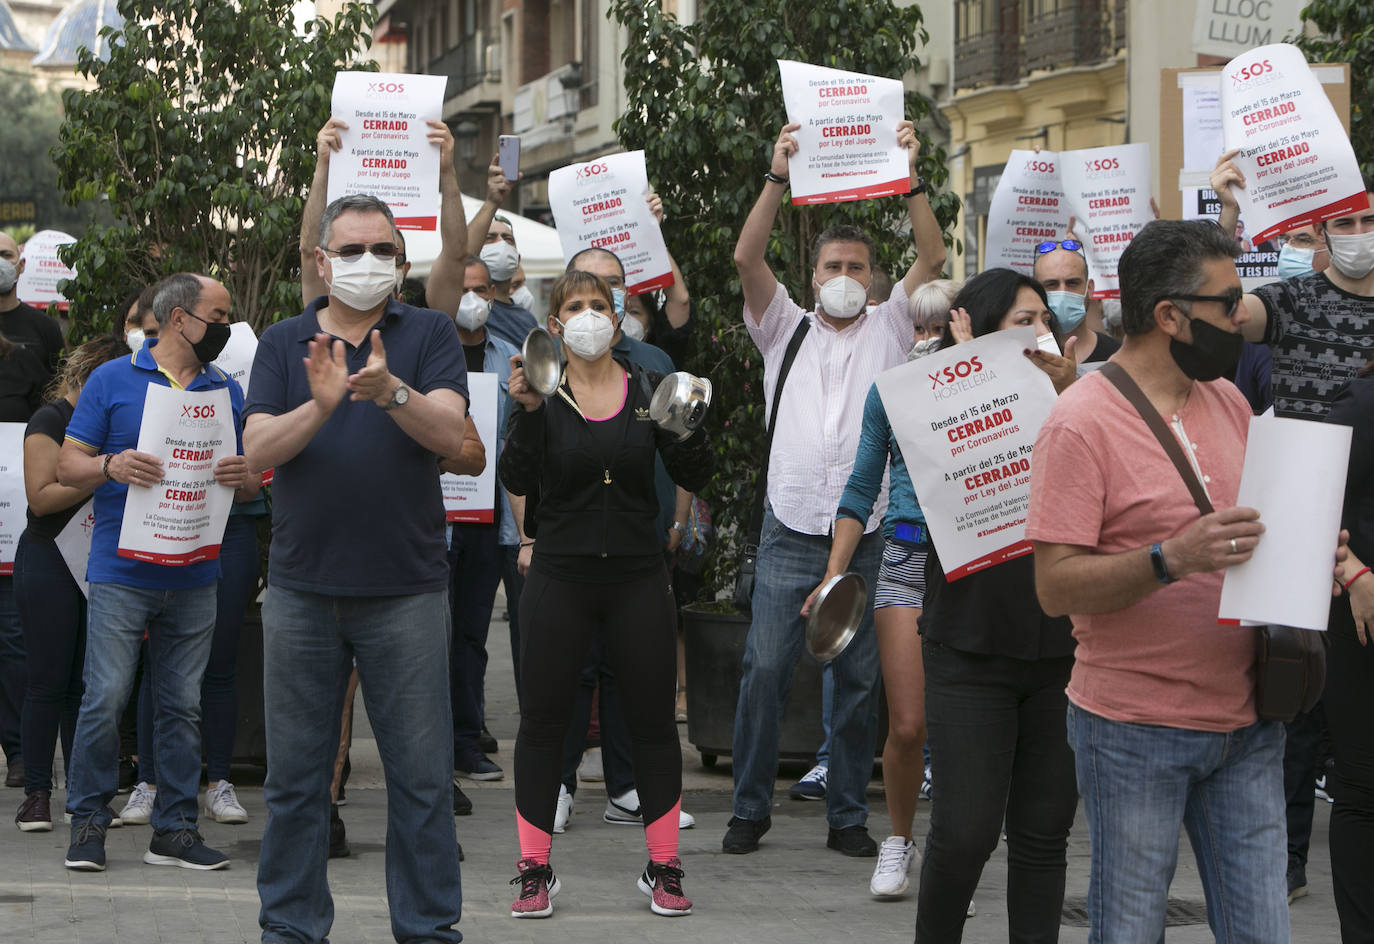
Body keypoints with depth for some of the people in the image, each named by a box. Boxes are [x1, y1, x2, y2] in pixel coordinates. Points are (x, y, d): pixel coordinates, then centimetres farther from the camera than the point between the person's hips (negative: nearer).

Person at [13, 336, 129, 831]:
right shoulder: (49, 421, -6)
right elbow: (40, 497, -16)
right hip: (49, 562, -7)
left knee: (87, 681, 6)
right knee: (49, 680, -5)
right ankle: (37, 792, 0)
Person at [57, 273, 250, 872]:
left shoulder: (227, 391, 13)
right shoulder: (112, 381, 2)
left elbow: (251, 481, 15)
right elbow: (67, 465, 1)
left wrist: (243, 475, -9)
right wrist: (110, 466, -20)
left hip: (195, 578, 4)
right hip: (122, 572, -4)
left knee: (183, 705, 5)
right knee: (106, 699, -6)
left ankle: (175, 828, 12)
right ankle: (88, 820, 6)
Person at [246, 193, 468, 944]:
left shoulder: (429, 333, 4)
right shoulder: (284, 342, 8)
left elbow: (449, 434, -11)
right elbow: (258, 449, -4)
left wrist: (391, 392, -29)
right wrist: (319, 406, -22)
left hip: (407, 591, -1)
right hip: (302, 589, 2)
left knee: (422, 775, 2)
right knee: (295, 775, 8)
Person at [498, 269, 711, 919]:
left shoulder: (649, 389, 4)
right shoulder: (541, 391, 1)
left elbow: (694, 478, 1)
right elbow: (519, 482, -12)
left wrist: (688, 424, -17)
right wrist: (527, 411, -24)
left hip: (637, 573, 1)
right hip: (560, 577, -1)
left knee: (653, 721, 3)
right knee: (541, 720, 1)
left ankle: (663, 869, 13)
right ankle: (534, 870, 11)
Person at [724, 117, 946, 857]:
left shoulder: (888, 330, 12)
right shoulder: (785, 329, 12)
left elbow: (932, 258, 0)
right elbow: (747, 258, -1)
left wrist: (910, 177, -10)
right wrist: (779, 176, -11)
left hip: (868, 534, 0)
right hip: (791, 530, 0)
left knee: (859, 679, 4)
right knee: (765, 669, -5)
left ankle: (847, 815, 13)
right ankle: (750, 809, 6)